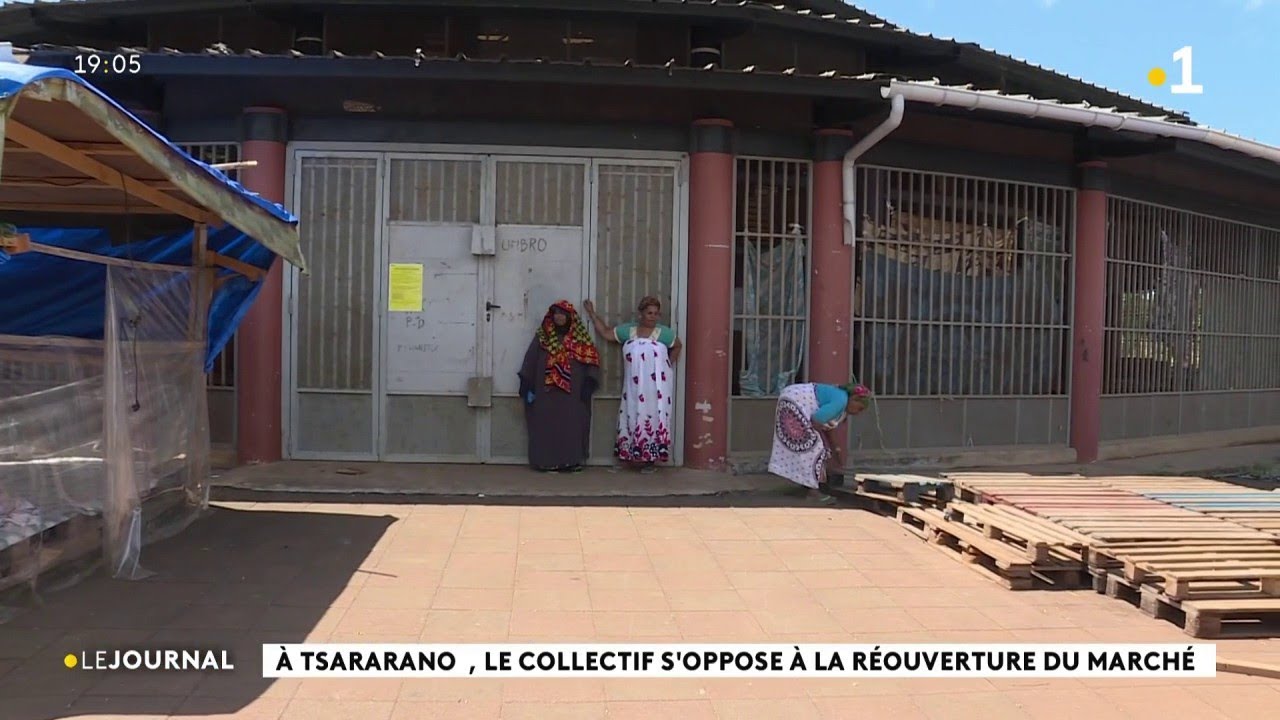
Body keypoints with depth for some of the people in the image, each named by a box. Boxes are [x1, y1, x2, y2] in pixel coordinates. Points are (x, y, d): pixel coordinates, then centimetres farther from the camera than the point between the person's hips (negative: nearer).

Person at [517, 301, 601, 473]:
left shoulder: (580, 337, 6)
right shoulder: (542, 336, 7)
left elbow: (591, 359, 1)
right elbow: (531, 359, 4)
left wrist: (589, 384, -10)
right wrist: (527, 385, -3)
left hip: (572, 391, 0)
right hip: (547, 390, 0)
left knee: (572, 424, -1)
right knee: (548, 424, -1)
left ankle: (572, 460, 5)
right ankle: (548, 461, 3)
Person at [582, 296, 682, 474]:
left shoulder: (664, 333, -1)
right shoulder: (627, 330, 5)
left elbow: (677, 346, 13)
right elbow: (605, 333, 10)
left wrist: (669, 363, 3)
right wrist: (592, 314, 8)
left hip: (656, 386, -3)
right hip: (634, 386, 3)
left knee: (654, 418, -3)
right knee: (635, 419, 3)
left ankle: (652, 457, 1)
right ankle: (638, 455, 10)